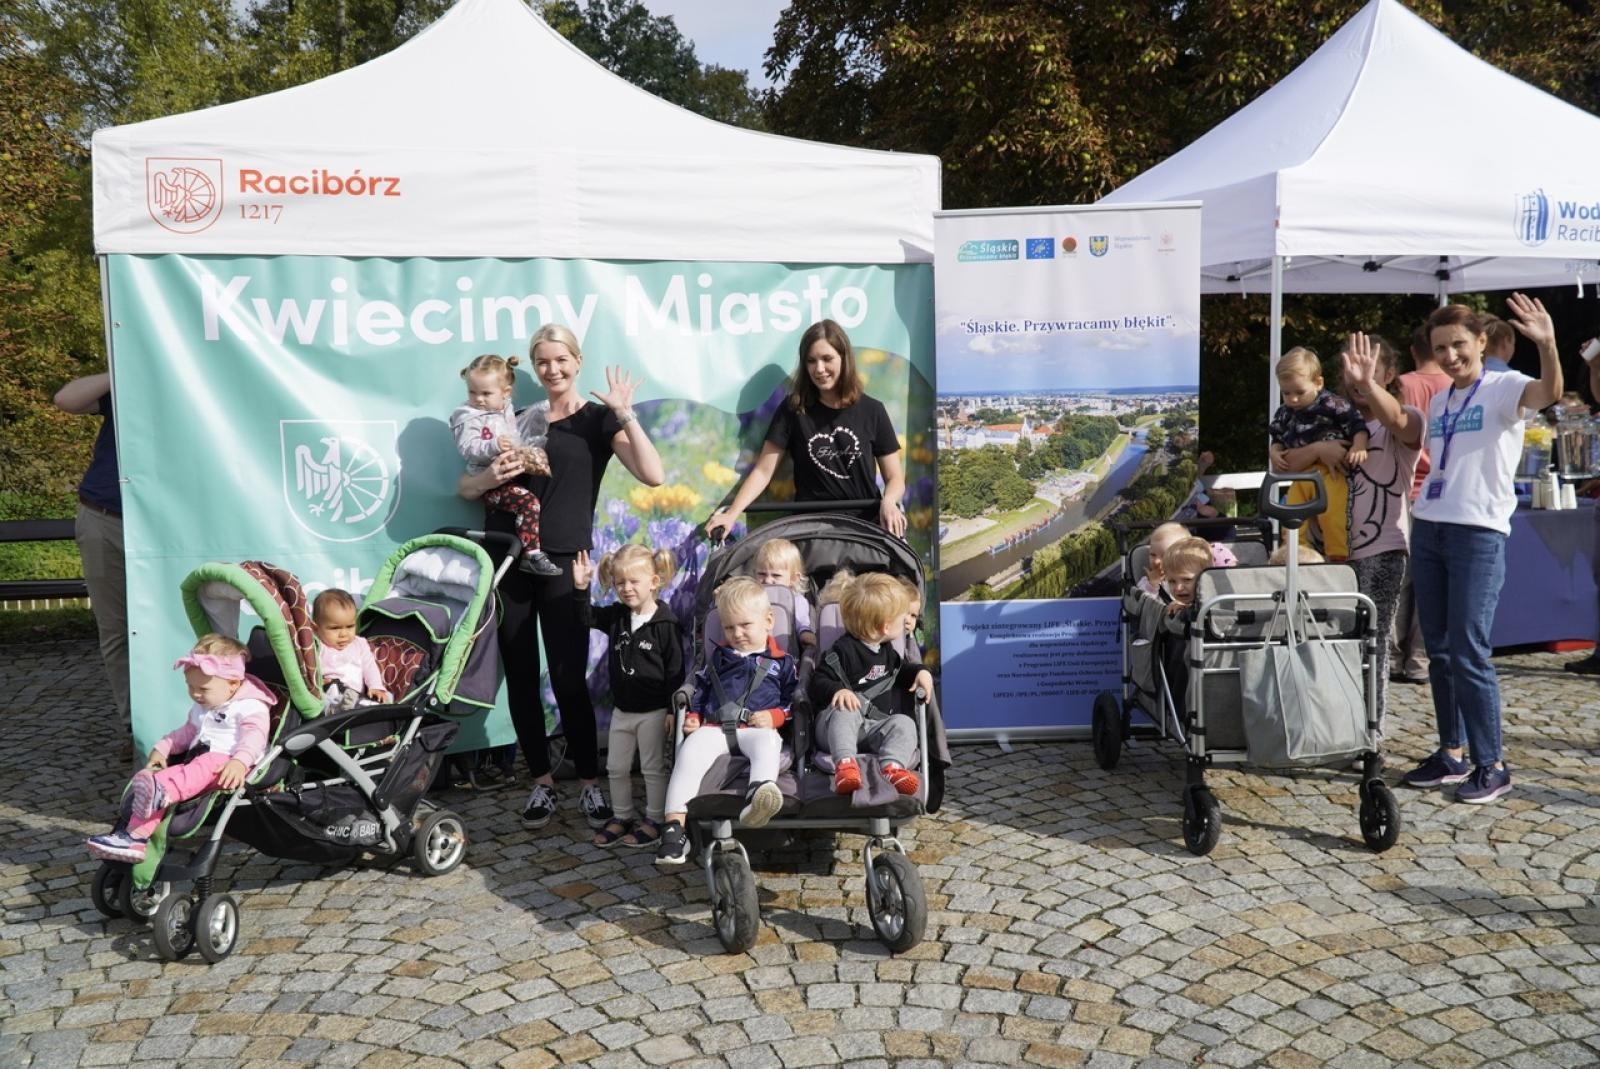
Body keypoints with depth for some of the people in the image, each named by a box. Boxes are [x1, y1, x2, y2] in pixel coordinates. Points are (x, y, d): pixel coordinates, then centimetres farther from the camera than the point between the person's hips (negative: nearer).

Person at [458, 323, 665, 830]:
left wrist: (626, 414, -14)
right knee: (520, 678, 6)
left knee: (568, 678, -6)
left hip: (562, 560, -3)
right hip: (508, 558, 4)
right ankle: (541, 782, 18)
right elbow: (465, 487, 13)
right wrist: (491, 477, -9)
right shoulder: (519, 420, 14)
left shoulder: (598, 418, 5)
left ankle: (589, 783, 8)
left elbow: (654, 476, -10)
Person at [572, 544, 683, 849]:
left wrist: (672, 709, -16)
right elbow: (586, 617, 2)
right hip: (622, 708, 7)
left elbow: (675, 670, -16)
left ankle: (655, 821, 20)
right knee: (616, 767, 16)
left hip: (653, 711, -6)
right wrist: (580, 588, -14)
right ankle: (622, 816, 32)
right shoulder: (616, 616, 0)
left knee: (653, 768, 7)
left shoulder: (666, 623, -17)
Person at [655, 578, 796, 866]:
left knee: (767, 743, -39)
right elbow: (700, 688, 27)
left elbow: (793, 697, 13)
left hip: (757, 728, -2)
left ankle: (758, 797, -69)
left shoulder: (781, 661, 17)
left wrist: (775, 716, -6)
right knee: (690, 751, -29)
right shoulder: (718, 657, 27)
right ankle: (675, 824, -35)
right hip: (714, 727, 3)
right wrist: (693, 717, 9)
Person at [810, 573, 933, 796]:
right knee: (846, 710, -38)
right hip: (837, 723, -6)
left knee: (904, 723, -22)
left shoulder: (887, 650, 17)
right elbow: (818, 683, -12)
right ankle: (845, 763, -54)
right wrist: (837, 691, -34)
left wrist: (920, 672, 12)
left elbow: (901, 670, 35)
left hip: (877, 727, 6)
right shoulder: (843, 651, -9)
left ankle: (893, 766, -46)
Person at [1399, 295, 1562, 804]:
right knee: (1439, 650, 11)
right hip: (1428, 529, 7)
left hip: (1479, 533, -7)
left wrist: (1547, 345, -45)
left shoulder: (1503, 387, -4)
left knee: (1468, 653, -7)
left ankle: (1491, 766, 5)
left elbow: (1548, 393, -27)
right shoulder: (1437, 403, 16)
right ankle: (1452, 753, 21)